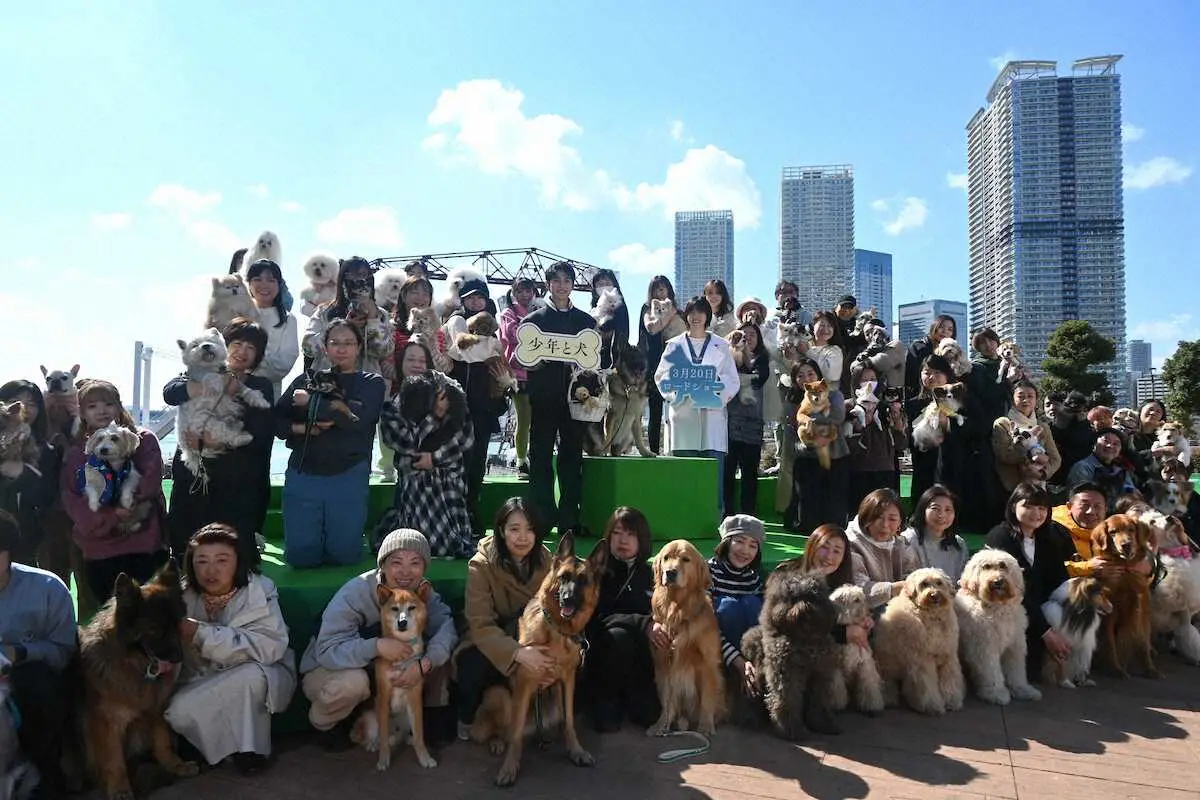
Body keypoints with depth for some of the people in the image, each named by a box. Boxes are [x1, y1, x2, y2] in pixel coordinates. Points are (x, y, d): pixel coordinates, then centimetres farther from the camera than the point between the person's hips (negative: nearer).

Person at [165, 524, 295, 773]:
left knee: (249, 675, -34)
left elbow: (270, 646, -33)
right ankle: (237, 746, 0)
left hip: (261, 678, -3)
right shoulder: (185, 596, -7)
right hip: (206, 682, 3)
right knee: (178, 712, -25)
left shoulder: (258, 590, -18)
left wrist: (201, 634, -38)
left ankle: (249, 747, -10)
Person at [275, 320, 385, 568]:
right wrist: (298, 428, -11)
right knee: (299, 555, 2)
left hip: (348, 475, -1)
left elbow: (358, 416, -14)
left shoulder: (371, 383, 6)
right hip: (303, 474, 2)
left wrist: (311, 403, -10)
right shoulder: (306, 380, 12)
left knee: (344, 554, 0)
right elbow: (277, 420, 9)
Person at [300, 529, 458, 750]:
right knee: (353, 682, -38)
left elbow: (446, 627, -24)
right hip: (327, 670, -3)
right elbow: (326, 651, -36)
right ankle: (326, 725, -6)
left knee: (440, 652, -16)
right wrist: (376, 646, -49)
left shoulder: (424, 591, -13)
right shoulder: (354, 593, -29)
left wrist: (425, 662, -42)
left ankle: (435, 712, 4)